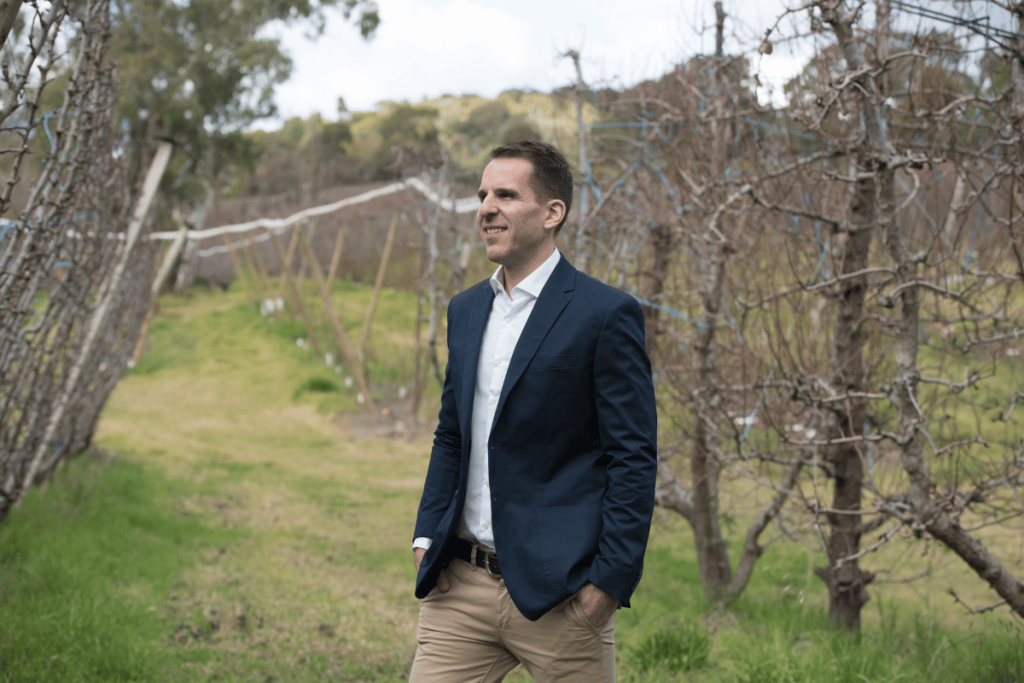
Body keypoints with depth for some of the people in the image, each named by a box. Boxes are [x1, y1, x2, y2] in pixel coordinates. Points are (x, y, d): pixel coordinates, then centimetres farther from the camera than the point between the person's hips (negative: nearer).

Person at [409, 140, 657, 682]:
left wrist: (610, 580, -14)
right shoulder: (465, 311, 13)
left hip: (559, 594, -5)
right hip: (461, 585, 6)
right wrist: (427, 538, 9)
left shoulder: (606, 315, -8)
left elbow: (634, 458, -10)